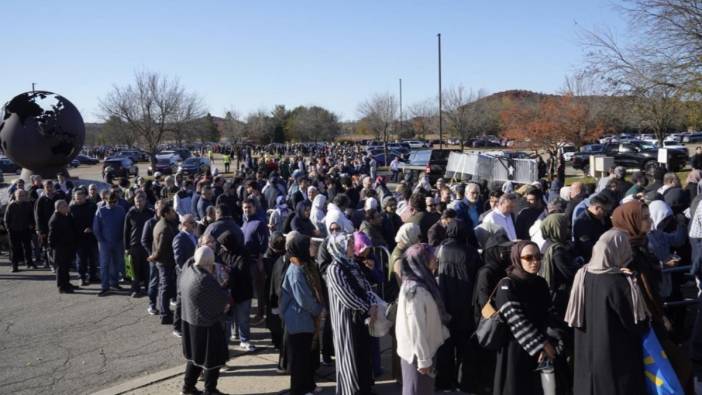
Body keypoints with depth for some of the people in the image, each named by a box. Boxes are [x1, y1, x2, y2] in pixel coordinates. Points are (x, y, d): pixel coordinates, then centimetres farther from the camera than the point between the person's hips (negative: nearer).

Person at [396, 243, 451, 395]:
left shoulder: (423, 283, 3)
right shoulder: (415, 290, -25)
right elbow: (416, 328, -24)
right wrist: (423, 359, -20)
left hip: (424, 349, 8)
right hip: (417, 353, -8)